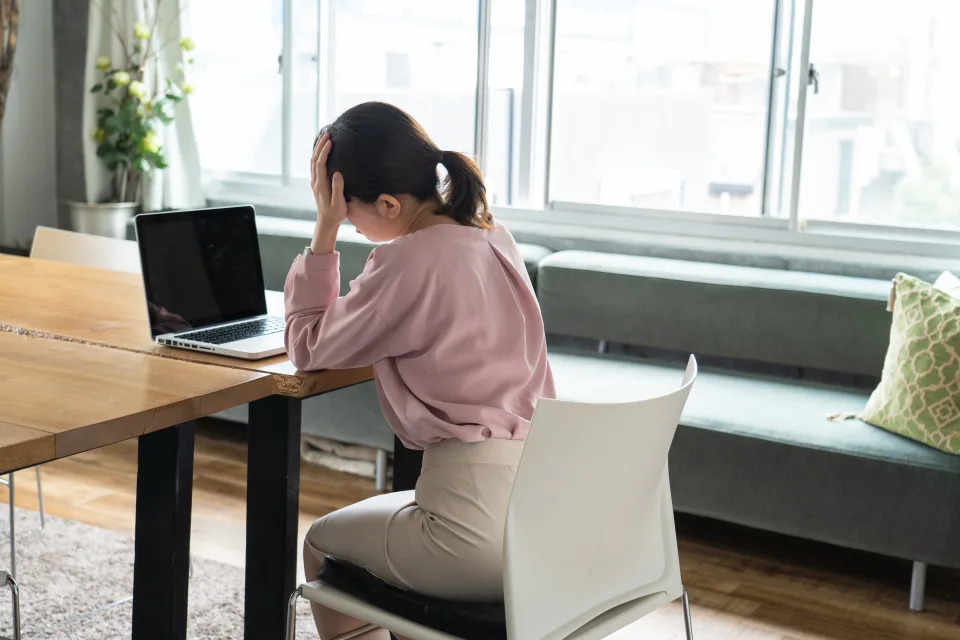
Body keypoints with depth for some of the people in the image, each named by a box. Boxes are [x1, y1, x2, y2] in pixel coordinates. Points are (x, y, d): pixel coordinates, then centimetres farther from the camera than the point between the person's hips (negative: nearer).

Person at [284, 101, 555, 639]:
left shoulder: (409, 261, -18)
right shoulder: (492, 237, 7)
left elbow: (307, 347, -4)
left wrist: (326, 227, -5)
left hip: (484, 534, -8)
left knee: (322, 544, 22)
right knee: (391, 517, 35)